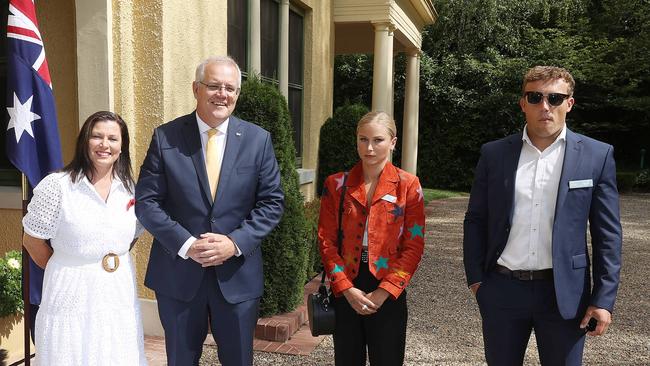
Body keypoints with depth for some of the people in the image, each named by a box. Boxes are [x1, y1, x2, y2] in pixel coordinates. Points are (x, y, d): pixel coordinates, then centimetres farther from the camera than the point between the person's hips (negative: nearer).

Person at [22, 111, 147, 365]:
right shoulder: (57, 185, -10)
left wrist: (115, 260, 6)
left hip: (120, 294, 4)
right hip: (72, 297, -4)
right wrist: (64, 269, 5)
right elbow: (32, 241, -3)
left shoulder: (129, 188, 3)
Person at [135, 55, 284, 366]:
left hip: (238, 274, 1)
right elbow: (146, 201, -5)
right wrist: (186, 244, -17)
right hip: (178, 273, 0)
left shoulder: (258, 139, -2)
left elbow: (272, 202, -2)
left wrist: (236, 242, -15)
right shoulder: (165, 137, -4)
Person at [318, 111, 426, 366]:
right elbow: (326, 240, -1)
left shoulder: (408, 185, -3)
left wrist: (385, 291, -12)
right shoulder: (336, 184, 1)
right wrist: (346, 288, -11)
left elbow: (414, 246, -6)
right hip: (345, 291, 1)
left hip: (388, 293, -1)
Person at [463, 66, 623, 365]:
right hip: (502, 289, 1)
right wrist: (475, 277, 1)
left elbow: (607, 234, -1)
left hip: (564, 293, -1)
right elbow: (476, 221, 6)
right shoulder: (494, 153, 1)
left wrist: (603, 298, -6)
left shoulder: (596, 155, -2)